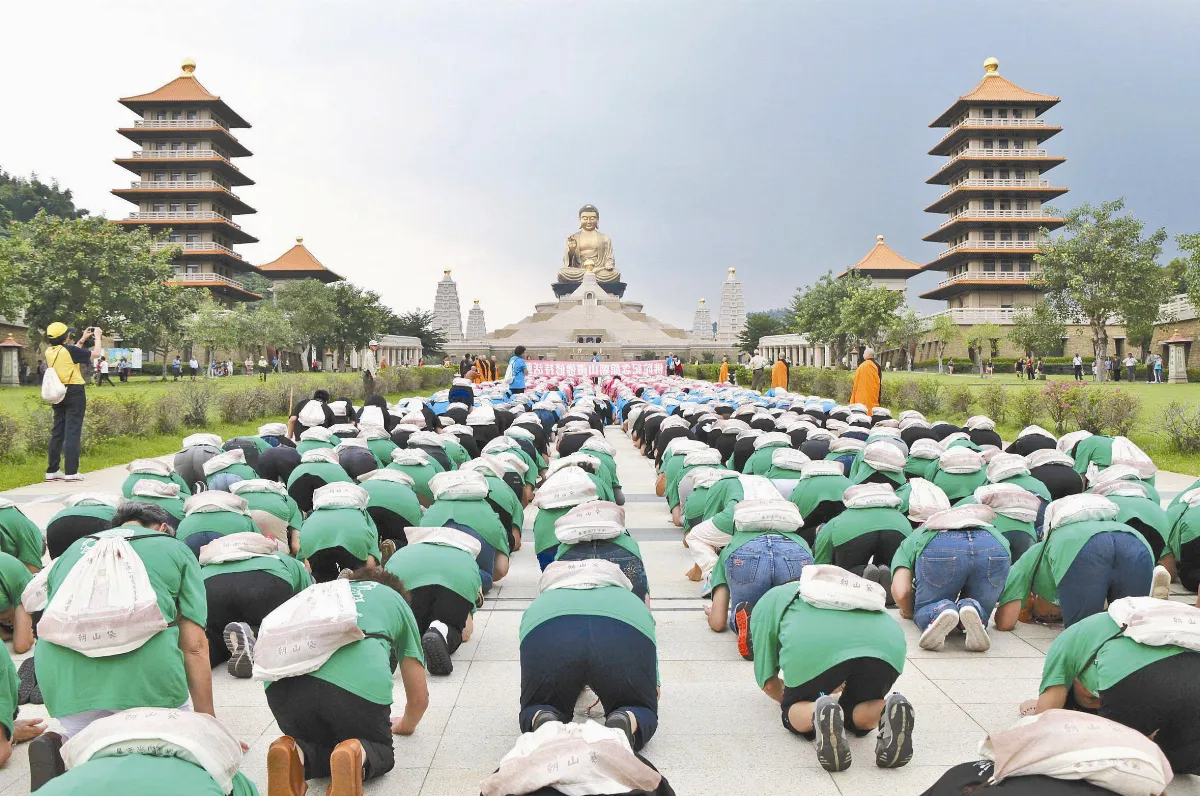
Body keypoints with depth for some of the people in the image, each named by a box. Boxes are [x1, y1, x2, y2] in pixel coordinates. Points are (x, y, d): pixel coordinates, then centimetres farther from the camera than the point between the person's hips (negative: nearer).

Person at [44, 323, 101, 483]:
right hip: (74, 393, -7)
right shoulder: (70, 350, -15)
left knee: (57, 432, 11)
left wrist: (83, 339, 30)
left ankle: (52, 471, 13)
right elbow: (96, 354, -5)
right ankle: (70, 472, -6)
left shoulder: (49, 352, 6)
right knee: (73, 432, -5)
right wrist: (97, 337, 10)